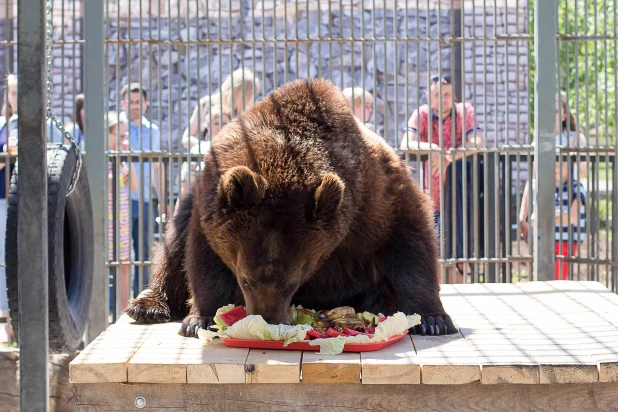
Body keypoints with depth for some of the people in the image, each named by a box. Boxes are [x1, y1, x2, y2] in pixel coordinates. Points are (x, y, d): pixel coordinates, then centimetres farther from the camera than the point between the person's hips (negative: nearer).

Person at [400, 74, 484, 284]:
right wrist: (431, 148, -39)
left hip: (458, 196, -1)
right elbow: (406, 144, -20)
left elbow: (477, 143, -21)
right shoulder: (421, 114, -4)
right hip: (431, 200, 1)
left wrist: (449, 157, -35)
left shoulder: (465, 111, -5)